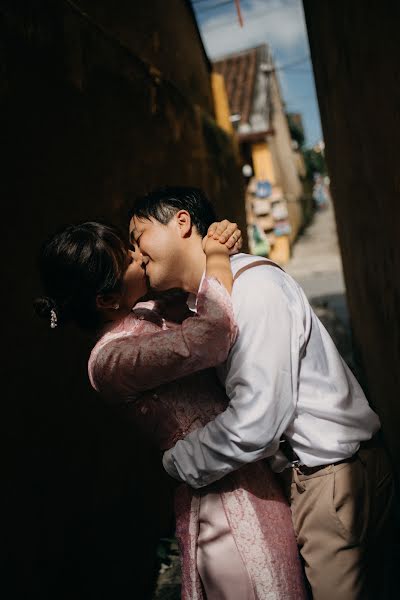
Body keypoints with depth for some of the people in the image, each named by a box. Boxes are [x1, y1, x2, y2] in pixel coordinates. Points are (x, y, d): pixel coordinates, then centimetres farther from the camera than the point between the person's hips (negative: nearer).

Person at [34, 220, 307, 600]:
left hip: (248, 472, 9)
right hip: (223, 494, -9)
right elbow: (214, 332, -34)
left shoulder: (145, 315, 4)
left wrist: (219, 247, -1)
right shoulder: (111, 359, -23)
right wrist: (215, 256, -15)